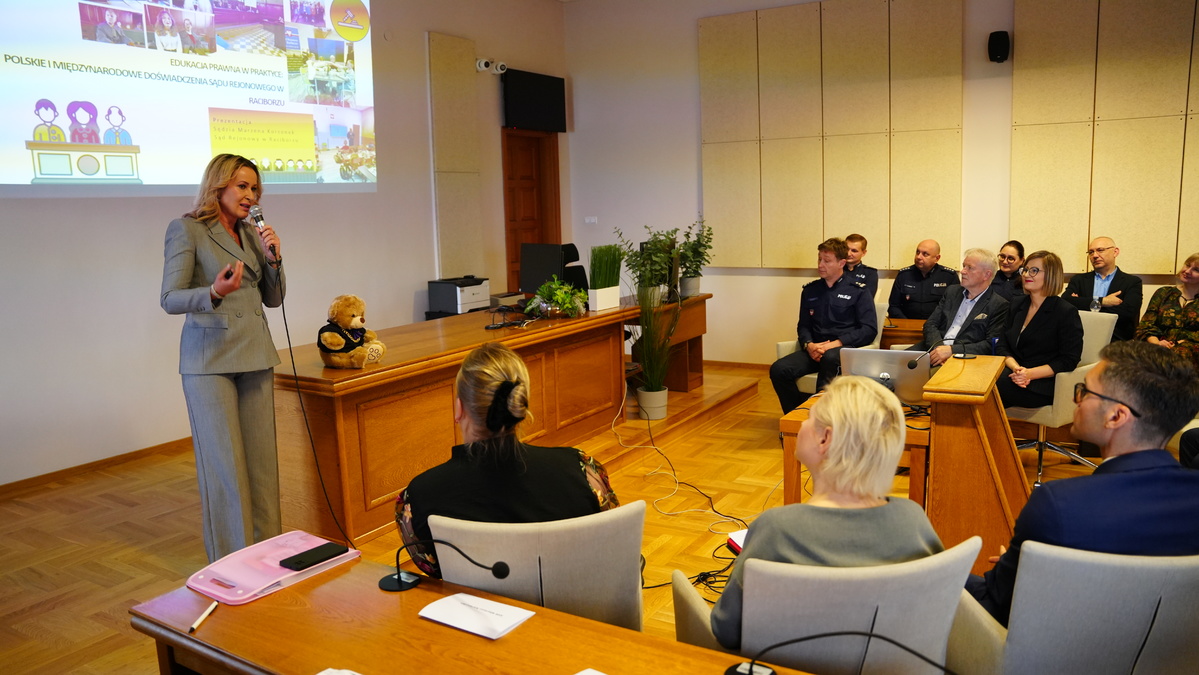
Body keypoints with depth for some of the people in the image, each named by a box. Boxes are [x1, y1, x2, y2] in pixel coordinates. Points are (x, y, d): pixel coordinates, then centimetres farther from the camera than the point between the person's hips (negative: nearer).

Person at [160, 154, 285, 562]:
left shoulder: (251, 234, 13)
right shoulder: (186, 229, -4)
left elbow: (274, 298, 14)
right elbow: (170, 299, -11)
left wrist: (274, 257, -2)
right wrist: (214, 293, -30)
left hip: (255, 356, 6)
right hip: (209, 358, -5)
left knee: (262, 457, 6)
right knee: (223, 462, -3)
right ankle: (231, 561, 7)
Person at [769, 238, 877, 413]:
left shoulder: (858, 291, 5)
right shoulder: (810, 291, 18)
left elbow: (869, 329, -2)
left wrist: (836, 343, -13)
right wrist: (808, 345, -3)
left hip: (845, 349, -4)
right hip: (815, 350, 4)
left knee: (830, 357, -40)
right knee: (778, 369, -23)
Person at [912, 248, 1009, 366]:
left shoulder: (999, 305, 1)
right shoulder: (952, 291, 18)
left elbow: (991, 345, -7)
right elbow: (930, 324, 11)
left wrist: (951, 350, -17)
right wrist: (938, 347, -10)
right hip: (934, 350, 6)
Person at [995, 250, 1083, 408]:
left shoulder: (1066, 312, -2)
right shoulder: (1017, 305, 16)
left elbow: (1069, 361, -7)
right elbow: (1002, 346, 10)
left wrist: (1030, 373, -19)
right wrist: (1016, 368, -11)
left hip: (1045, 384, -5)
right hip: (1016, 375, 5)